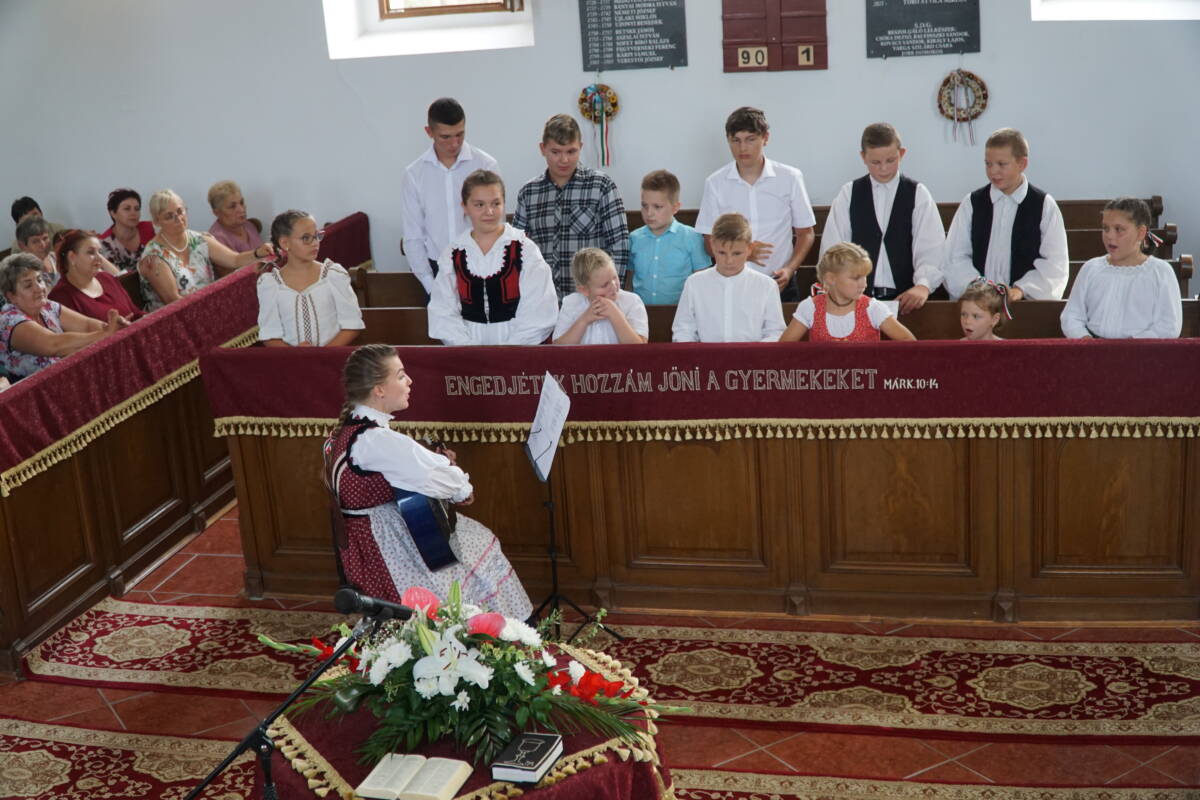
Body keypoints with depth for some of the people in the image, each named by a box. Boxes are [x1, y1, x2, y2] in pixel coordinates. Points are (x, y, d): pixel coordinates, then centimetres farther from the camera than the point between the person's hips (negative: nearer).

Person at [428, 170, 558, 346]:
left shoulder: (525, 249, 0)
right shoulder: (452, 254, 7)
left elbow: (538, 313, -4)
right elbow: (443, 313, 4)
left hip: (517, 348, -2)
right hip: (468, 351, 2)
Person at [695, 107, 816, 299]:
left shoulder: (790, 178, 1)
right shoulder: (716, 183, 2)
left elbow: (806, 233, 7)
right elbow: (710, 241, 4)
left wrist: (789, 269, -11)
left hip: (778, 284, 0)